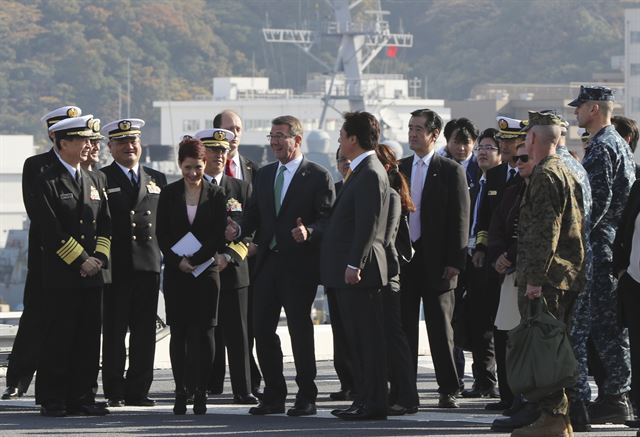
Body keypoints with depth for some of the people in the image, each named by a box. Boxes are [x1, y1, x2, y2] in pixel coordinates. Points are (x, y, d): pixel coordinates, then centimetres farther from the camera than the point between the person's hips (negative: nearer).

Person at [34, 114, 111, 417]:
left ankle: (82, 398, 12)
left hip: (91, 276, 6)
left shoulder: (94, 181, 15)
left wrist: (99, 258, -2)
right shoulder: (48, 182, -6)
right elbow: (50, 231, -13)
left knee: (89, 338, 6)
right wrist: (81, 261, -13)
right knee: (59, 338, -4)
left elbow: (106, 225, 14)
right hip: (60, 276, -6)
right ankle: (52, 400, 1)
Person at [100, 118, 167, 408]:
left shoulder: (157, 180, 17)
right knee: (114, 330, -1)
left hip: (148, 264, 4)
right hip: (115, 265, -4)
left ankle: (138, 391, 9)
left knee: (145, 331, 3)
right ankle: (115, 392, 3)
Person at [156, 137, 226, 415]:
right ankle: (181, 392, 5)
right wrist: (178, 261, -11)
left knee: (203, 332, -4)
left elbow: (219, 236, -1)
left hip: (205, 270, -1)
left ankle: (200, 393, -1)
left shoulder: (216, 195, 3)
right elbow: (162, 235, 3)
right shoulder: (169, 194, 5)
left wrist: (194, 260, -11)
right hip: (176, 272, 1)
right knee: (179, 333, 1)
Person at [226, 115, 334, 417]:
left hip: (299, 264, -6)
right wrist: (238, 230, -6)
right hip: (267, 262, 6)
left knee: (300, 328, -2)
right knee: (262, 328, 5)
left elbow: (327, 219, -9)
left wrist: (309, 232, -27)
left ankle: (306, 397, 6)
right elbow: (254, 214, 14)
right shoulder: (264, 175, 16)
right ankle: (273, 396, 14)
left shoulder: (318, 177, -3)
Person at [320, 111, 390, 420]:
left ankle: (373, 404, -6)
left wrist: (354, 264, -23)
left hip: (359, 271, -11)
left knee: (368, 338, -7)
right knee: (356, 337, 13)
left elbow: (368, 224, -20)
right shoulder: (361, 172, 17)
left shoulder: (371, 174, -14)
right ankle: (363, 399, 17)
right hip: (347, 270, 11)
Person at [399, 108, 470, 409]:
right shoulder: (400, 169, 11)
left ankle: (448, 390, 5)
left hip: (436, 260, -4)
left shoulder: (450, 171, -2)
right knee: (404, 326, 5)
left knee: (440, 326, 0)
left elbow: (459, 218, -4)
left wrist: (455, 261, -11)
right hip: (403, 257, 4)